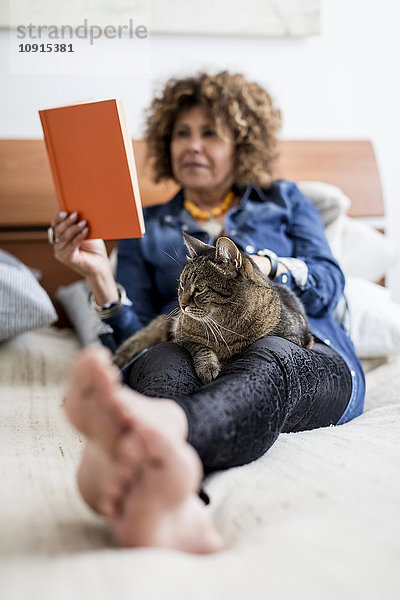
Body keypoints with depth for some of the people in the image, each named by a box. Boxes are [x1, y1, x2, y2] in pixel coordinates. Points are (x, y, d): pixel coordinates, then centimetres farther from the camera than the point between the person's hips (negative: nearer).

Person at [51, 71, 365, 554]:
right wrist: (98, 276, -7)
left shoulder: (283, 201, 26)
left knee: (268, 359, -38)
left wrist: (264, 266, -9)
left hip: (307, 356, 0)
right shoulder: (146, 229, 24)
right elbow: (134, 336, 12)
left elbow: (329, 284, 10)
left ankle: (150, 433, -71)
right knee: (159, 363, -36)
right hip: (192, 356, 1)